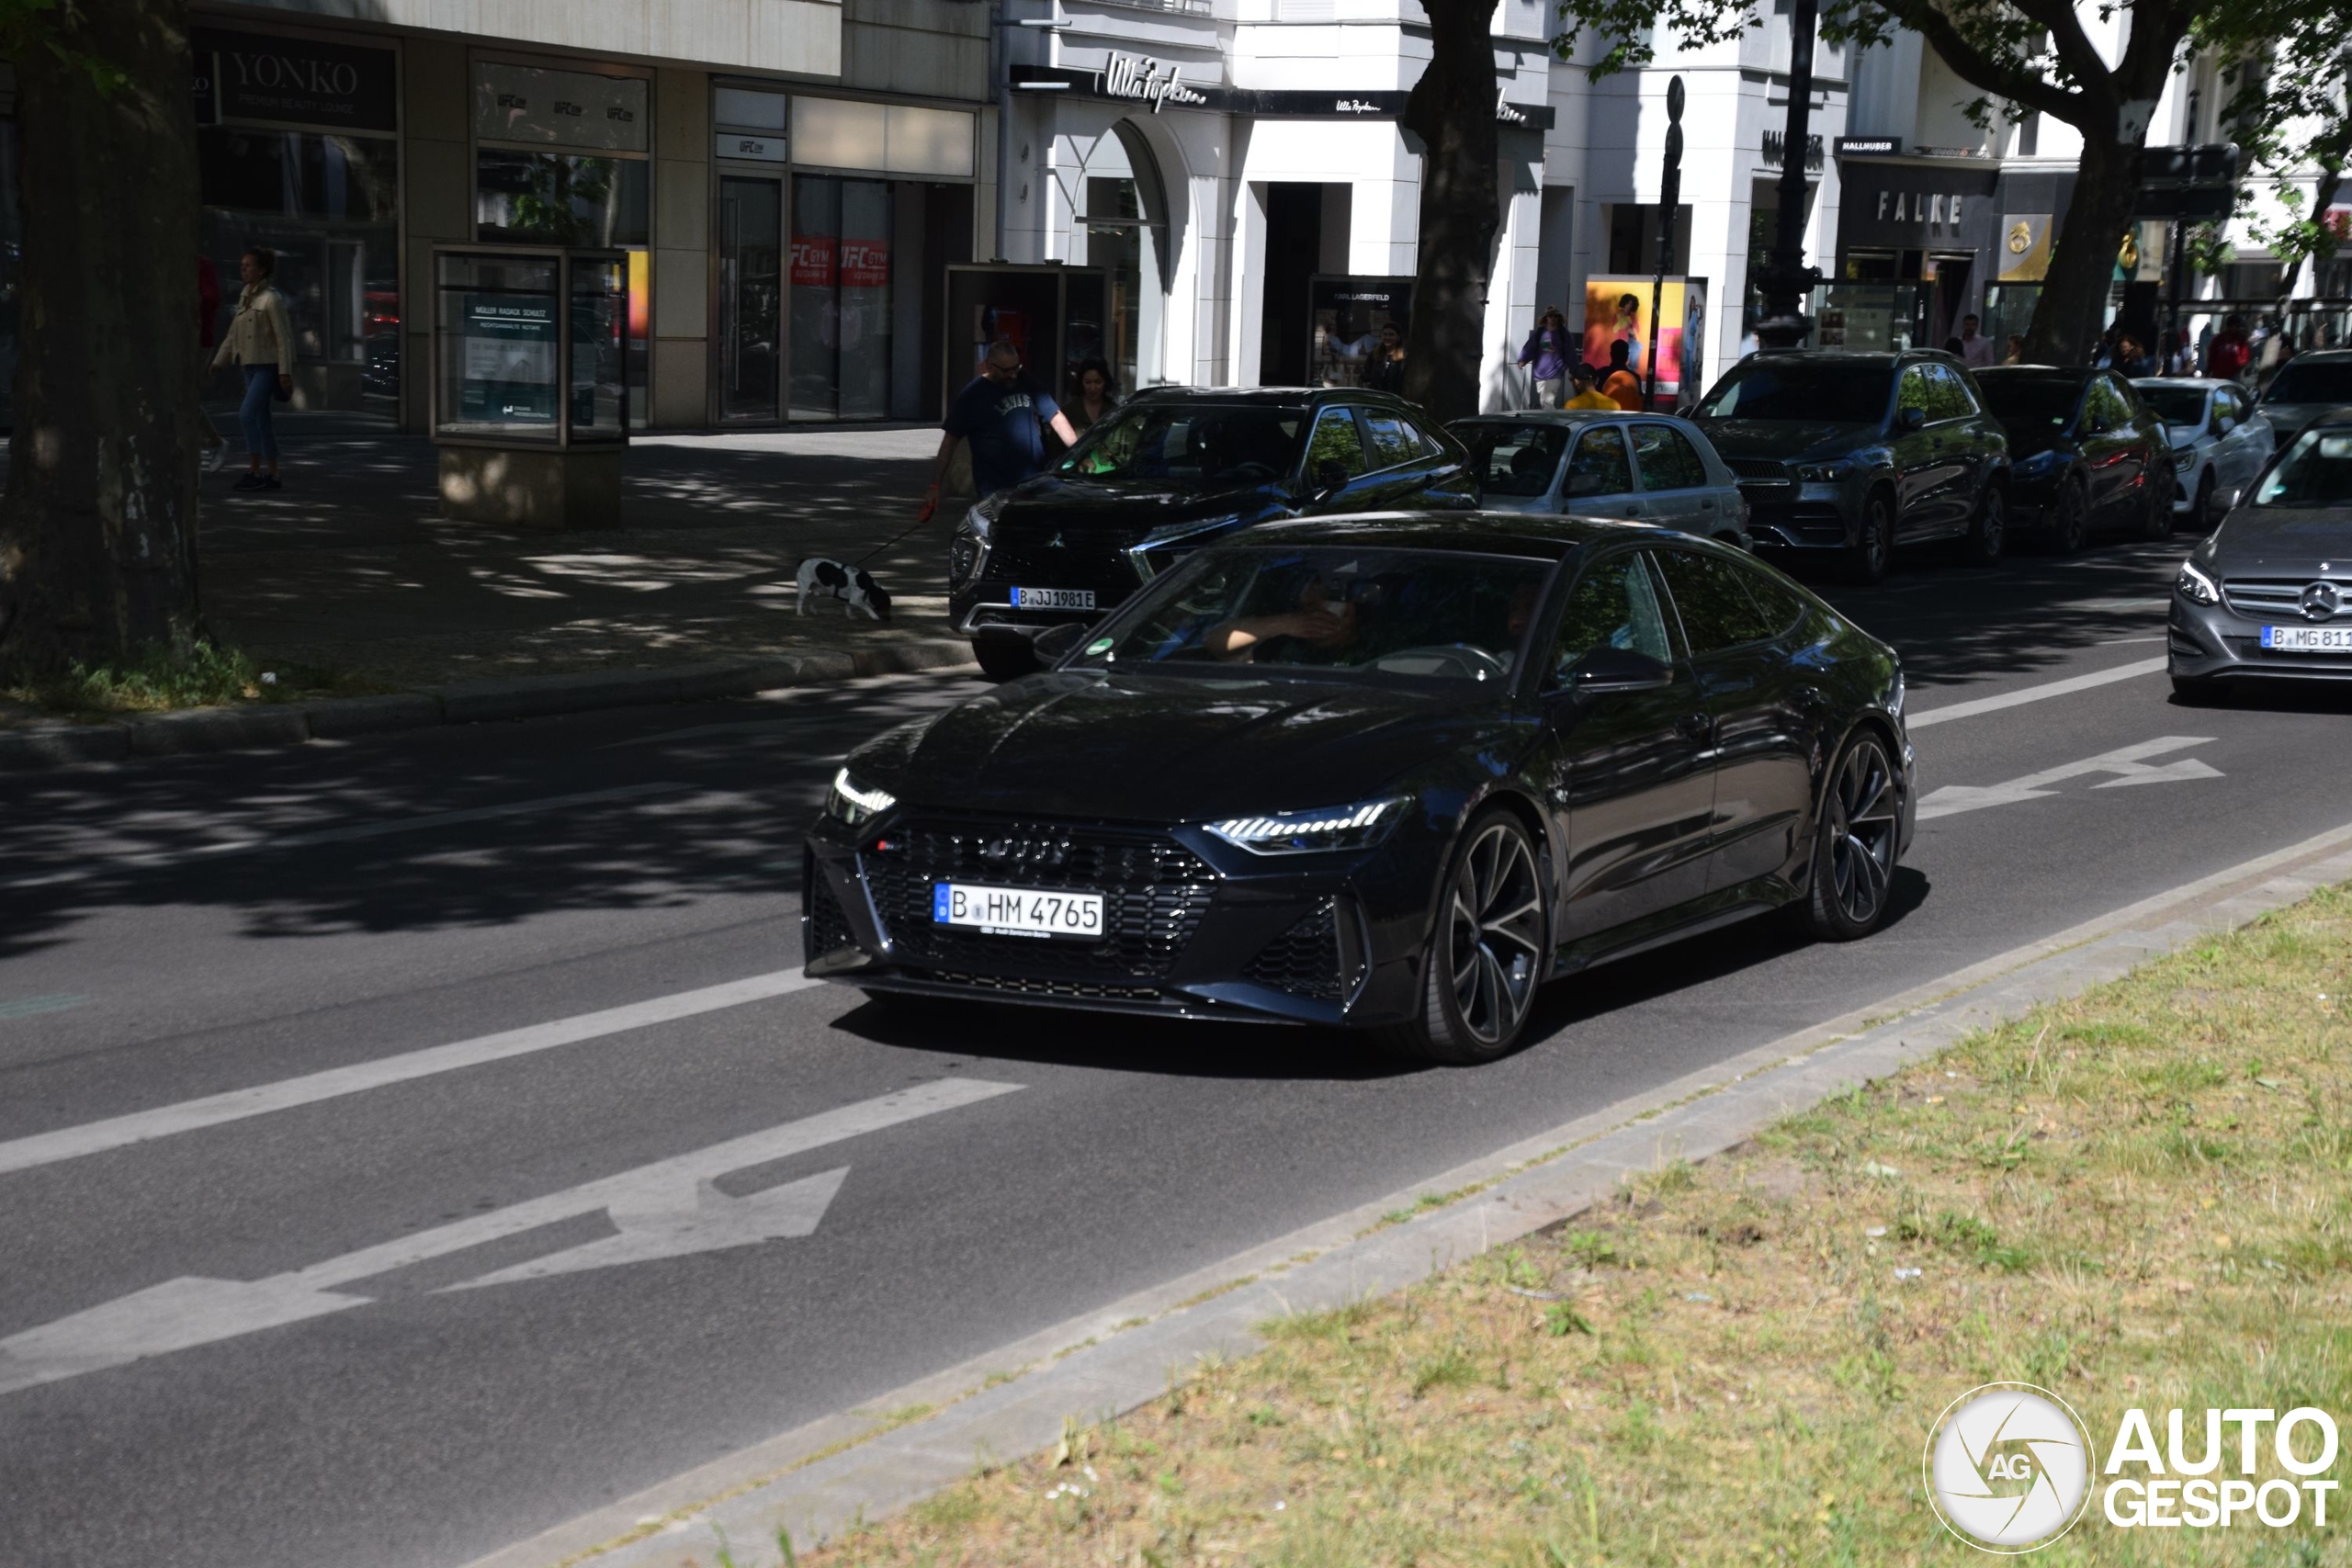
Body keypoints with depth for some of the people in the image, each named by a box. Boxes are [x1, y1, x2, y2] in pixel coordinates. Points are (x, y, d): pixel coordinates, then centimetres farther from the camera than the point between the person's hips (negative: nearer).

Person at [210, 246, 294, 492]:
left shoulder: (271, 299, -10)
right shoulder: (244, 297, 13)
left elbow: (283, 337, -13)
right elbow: (233, 335, 20)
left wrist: (285, 372, -17)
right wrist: (218, 361, 17)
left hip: (268, 366, -8)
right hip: (251, 366, 8)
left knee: (247, 415, -17)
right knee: (261, 421, 8)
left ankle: (254, 472, -11)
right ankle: (273, 476, 11)